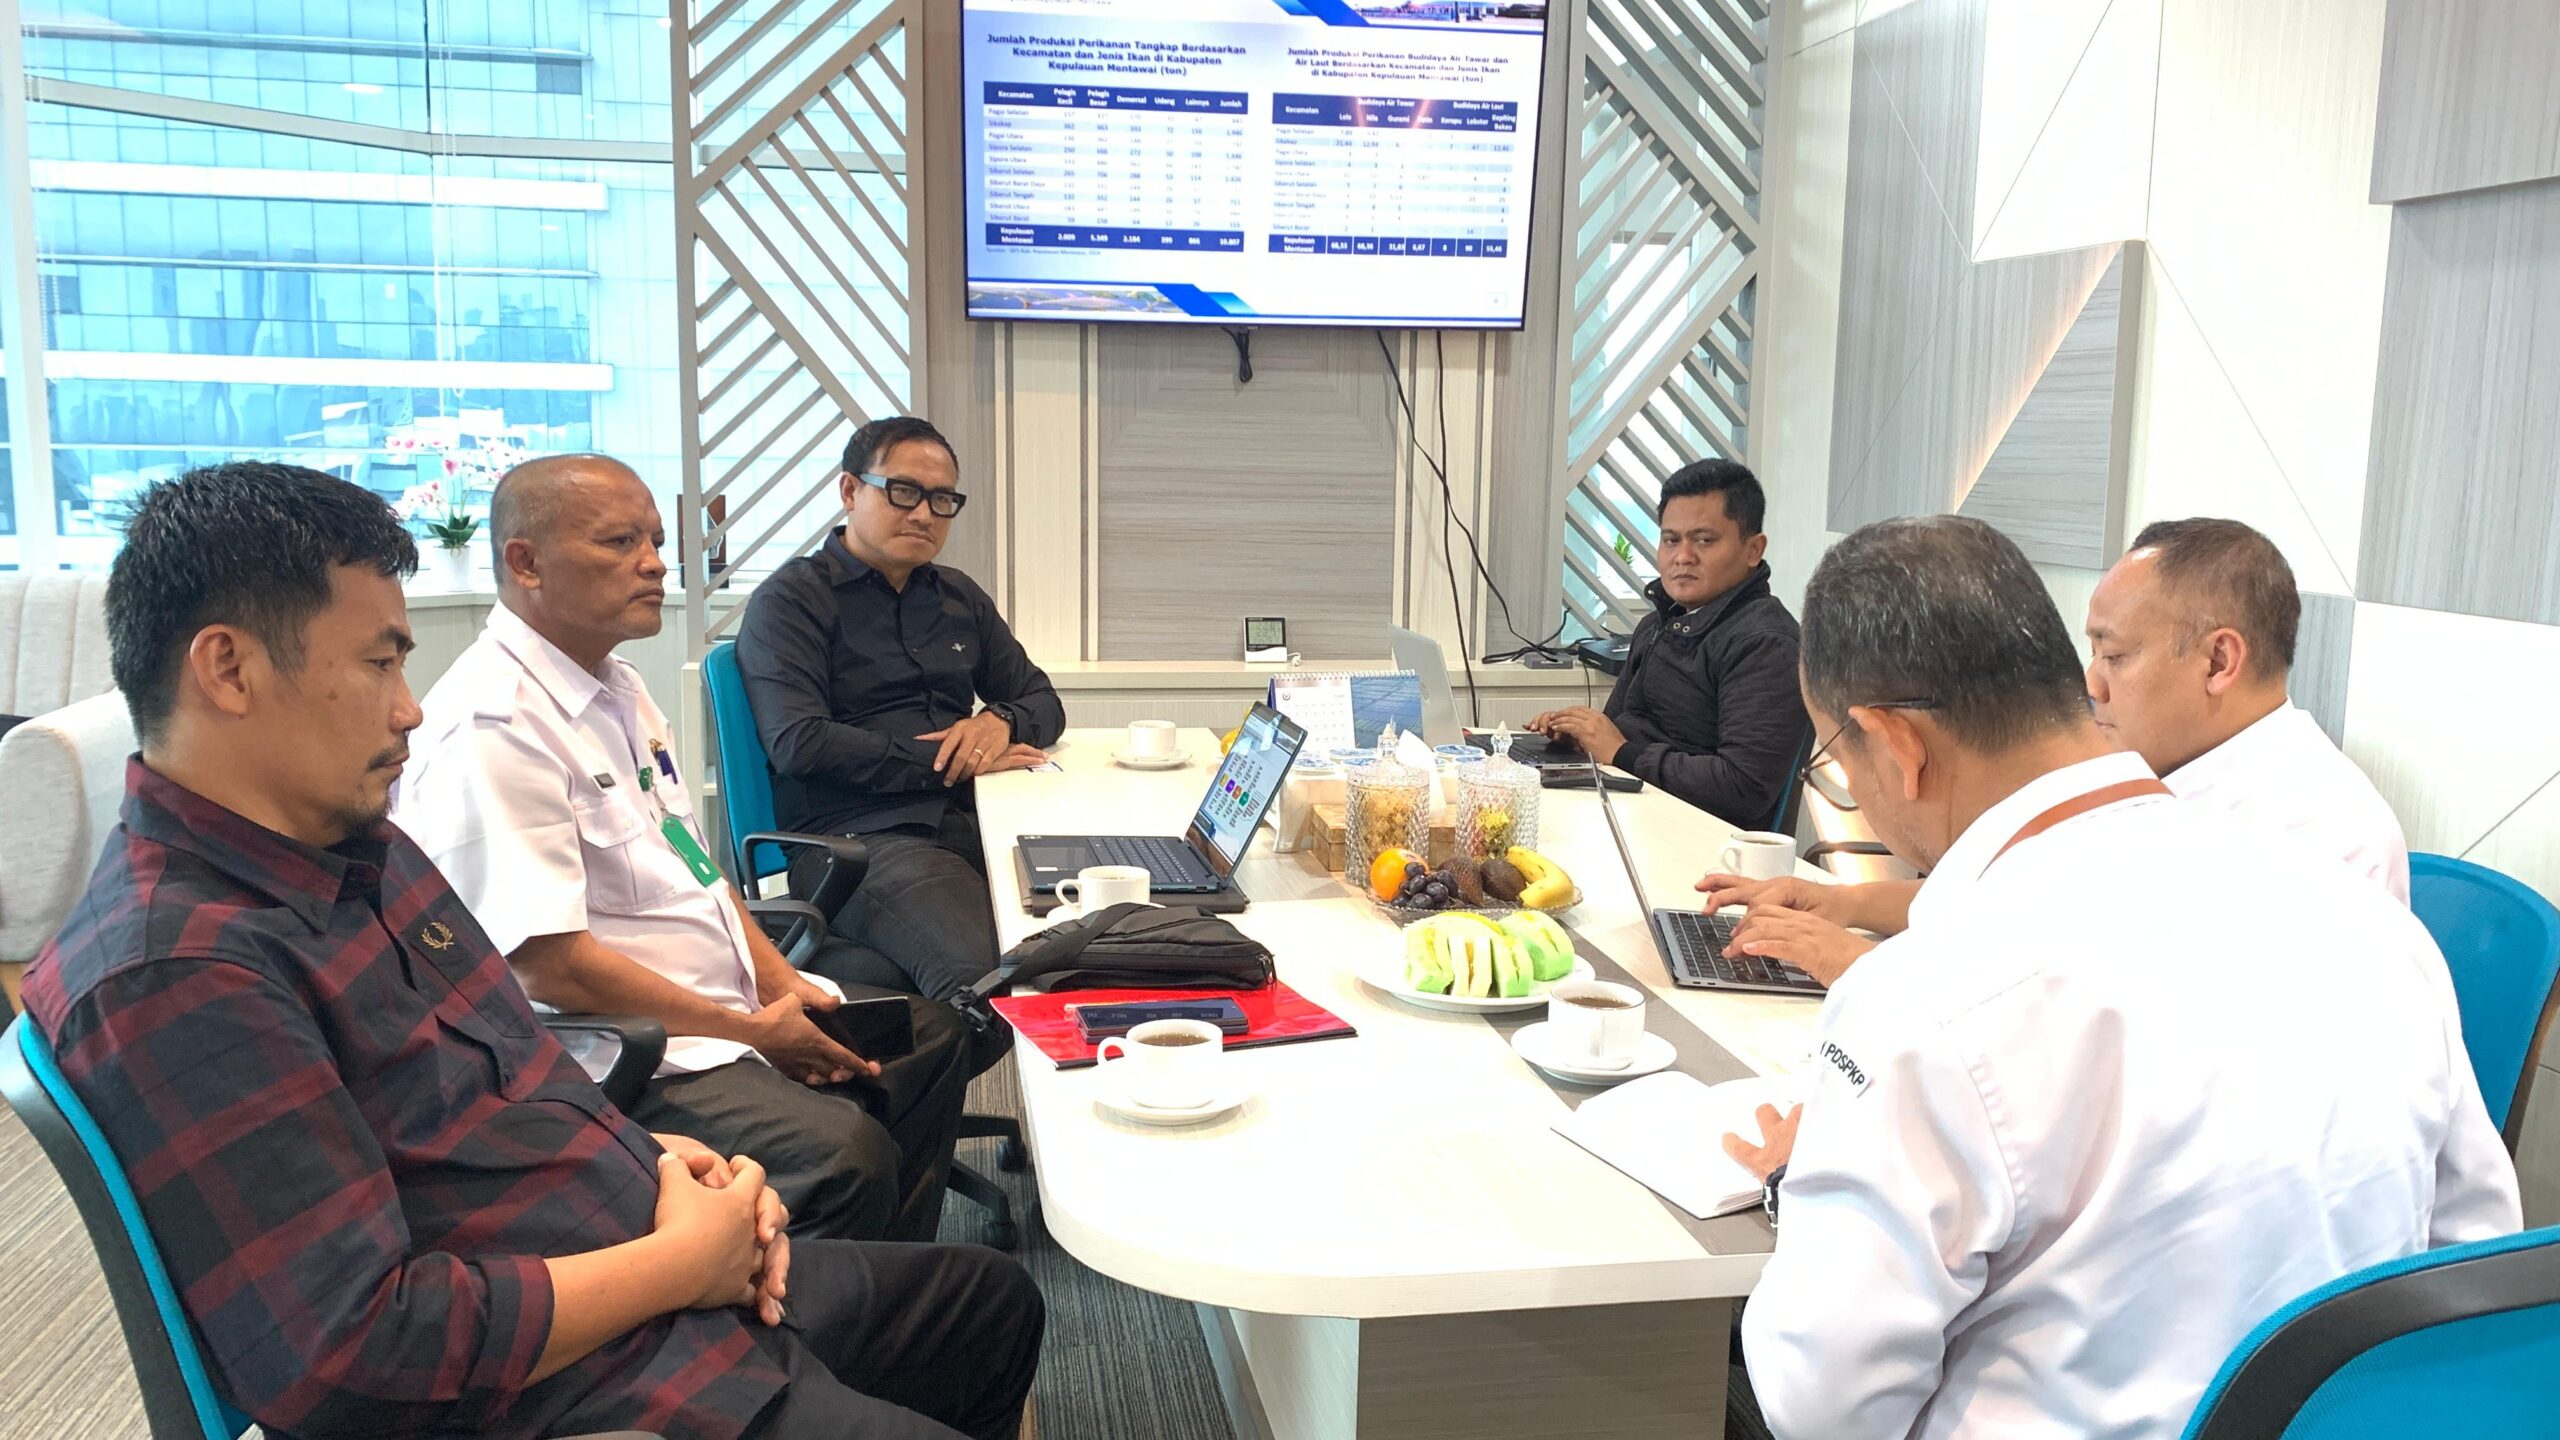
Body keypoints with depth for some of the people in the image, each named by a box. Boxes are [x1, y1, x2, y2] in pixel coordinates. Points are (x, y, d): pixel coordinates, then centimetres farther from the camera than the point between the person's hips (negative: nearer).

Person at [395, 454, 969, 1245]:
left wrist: (782, 984, 3)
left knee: (931, 1032, 13)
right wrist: (752, 1030, -17)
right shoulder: (490, 727, -19)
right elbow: (549, 965, -24)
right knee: (842, 1154, -29)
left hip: (729, 1003, 11)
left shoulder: (617, 686, 13)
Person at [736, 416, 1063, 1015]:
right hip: (859, 836, -6)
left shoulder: (958, 597, 26)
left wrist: (999, 722, 1)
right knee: (984, 978, -36)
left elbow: (1043, 702, 27)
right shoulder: (791, 599, 5)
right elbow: (798, 743, -8)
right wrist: (951, 762, -7)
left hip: (973, 823, 6)